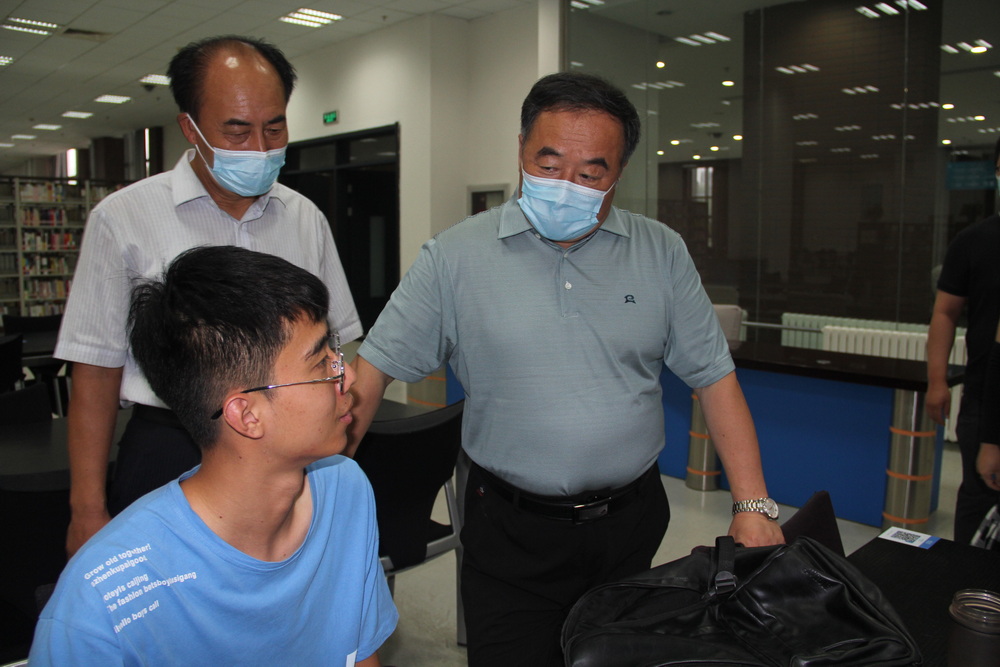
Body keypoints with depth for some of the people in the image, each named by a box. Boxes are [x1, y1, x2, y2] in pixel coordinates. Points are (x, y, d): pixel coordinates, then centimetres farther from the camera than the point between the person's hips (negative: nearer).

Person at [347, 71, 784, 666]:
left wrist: (754, 506, -3)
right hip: (510, 529, -2)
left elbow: (714, 376, 1)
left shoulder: (662, 253, -1)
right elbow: (375, 368, -5)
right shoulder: (455, 256, -7)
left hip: (632, 523, 3)